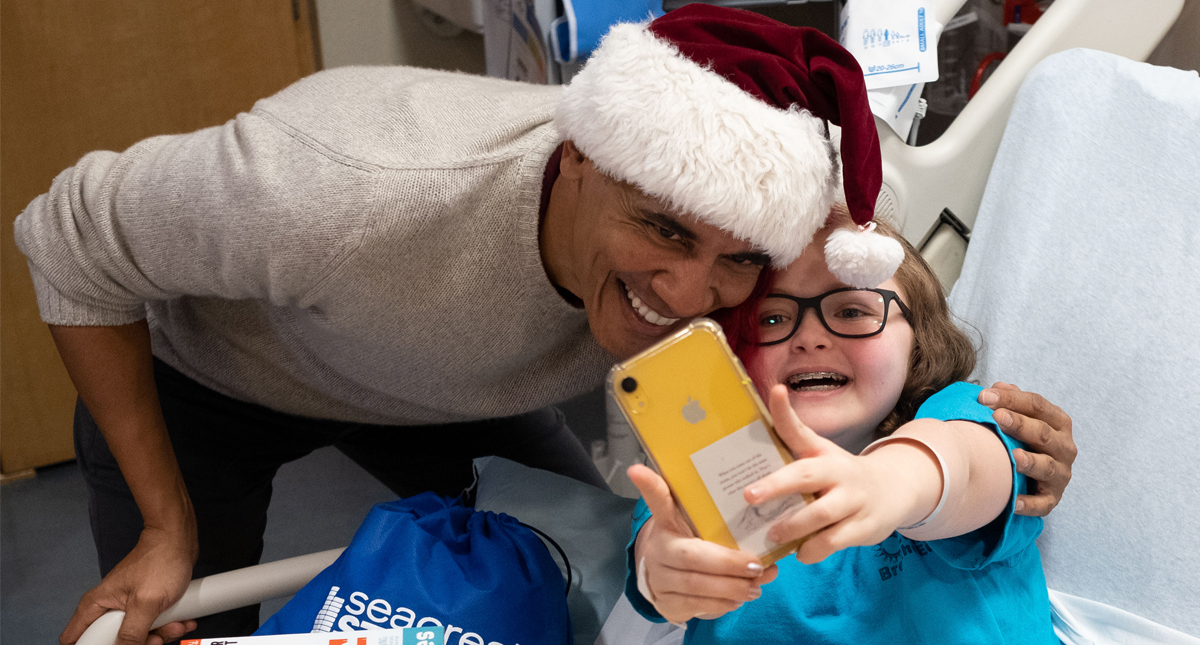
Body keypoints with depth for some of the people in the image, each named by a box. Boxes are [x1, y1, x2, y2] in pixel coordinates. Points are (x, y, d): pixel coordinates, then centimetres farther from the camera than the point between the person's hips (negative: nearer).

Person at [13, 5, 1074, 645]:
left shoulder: (722, 251, -30)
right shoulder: (347, 192, -44)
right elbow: (74, 242, -26)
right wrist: (167, 526, -24)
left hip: (448, 394, 4)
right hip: (200, 375, -3)